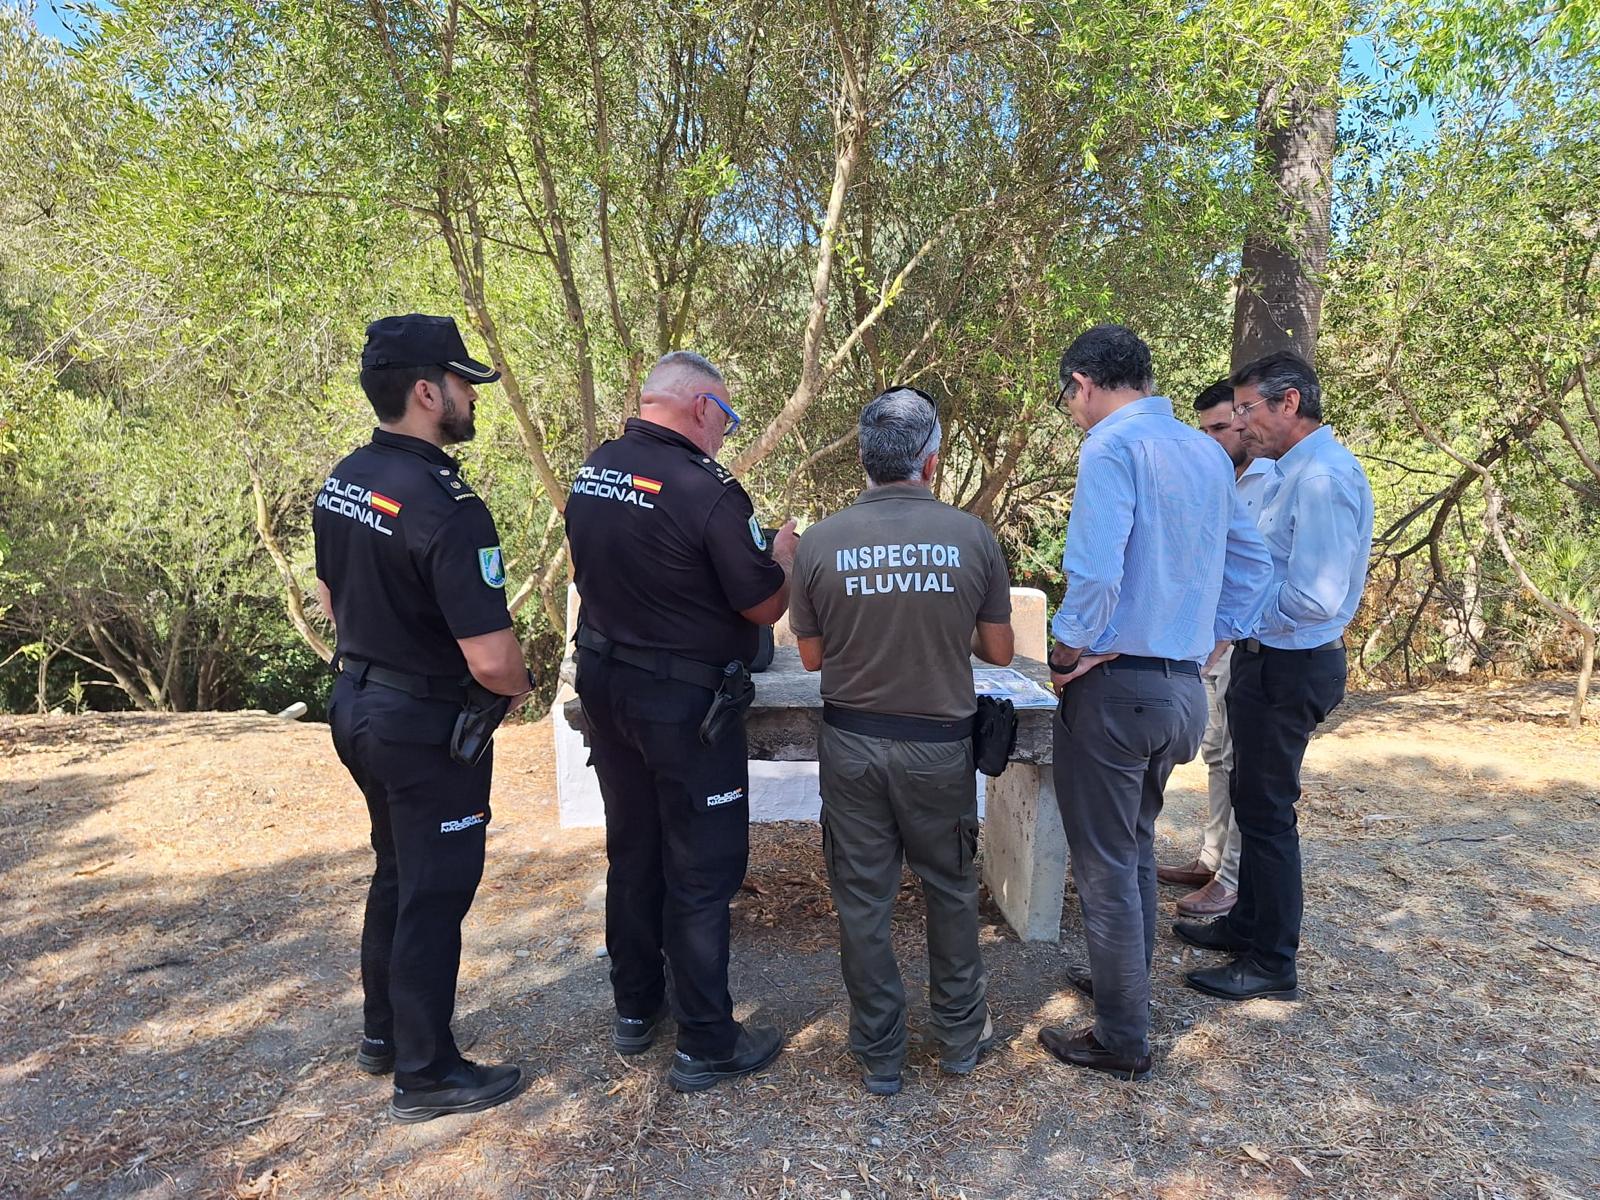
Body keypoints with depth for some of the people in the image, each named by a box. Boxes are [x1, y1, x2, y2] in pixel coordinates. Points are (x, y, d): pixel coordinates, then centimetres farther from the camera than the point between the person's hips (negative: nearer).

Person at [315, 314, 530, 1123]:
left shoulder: (342, 480, 2)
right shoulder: (446, 506, -26)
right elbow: (491, 659, -29)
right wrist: (519, 687, -7)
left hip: (358, 702, 9)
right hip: (426, 723, -9)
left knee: (397, 871, 24)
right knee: (435, 892, 7)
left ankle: (385, 1030, 41)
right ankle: (424, 1074, 23)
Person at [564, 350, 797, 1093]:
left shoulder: (591, 473, 2)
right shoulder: (706, 489, -21)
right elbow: (766, 606, -15)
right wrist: (784, 551, 3)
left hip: (604, 686, 8)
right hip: (684, 704, -7)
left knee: (631, 851, 20)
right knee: (703, 870, 6)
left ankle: (635, 1008, 37)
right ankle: (706, 1045, 19)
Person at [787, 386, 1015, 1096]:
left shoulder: (820, 542, -10)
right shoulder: (972, 536, -11)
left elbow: (811, 655, 1)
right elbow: (998, 651, -1)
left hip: (851, 743, 0)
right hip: (938, 744, 0)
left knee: (863, 899, 13)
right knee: (950, 890, 20)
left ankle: (880, 1056, 28)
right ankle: (961, 1035, 37)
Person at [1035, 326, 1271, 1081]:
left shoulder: (1112, 446, -15)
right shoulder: (1206, 452, 10)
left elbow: (1095, 574, -26)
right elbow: (1251, 566, 14)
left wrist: (1066, 656, -11)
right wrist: (1208, 648, 14)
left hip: (1116, 684, -8)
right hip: (1183, 686, 8)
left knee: (1106, 866, 6)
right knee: (1136, 847, 24)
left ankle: (1122, 1040, 20)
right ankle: (1126, 984, 41)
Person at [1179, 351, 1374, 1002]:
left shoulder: (1323, 477, -21)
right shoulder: (1291, 472, 11)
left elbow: (1313, 600, -28)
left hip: (1286, 666, -10)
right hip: (1268, 660, 10)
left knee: (1267, 811, 2)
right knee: (1253, 800, 20)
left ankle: (1273, 963, 18)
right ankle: (1246, 925, 37)